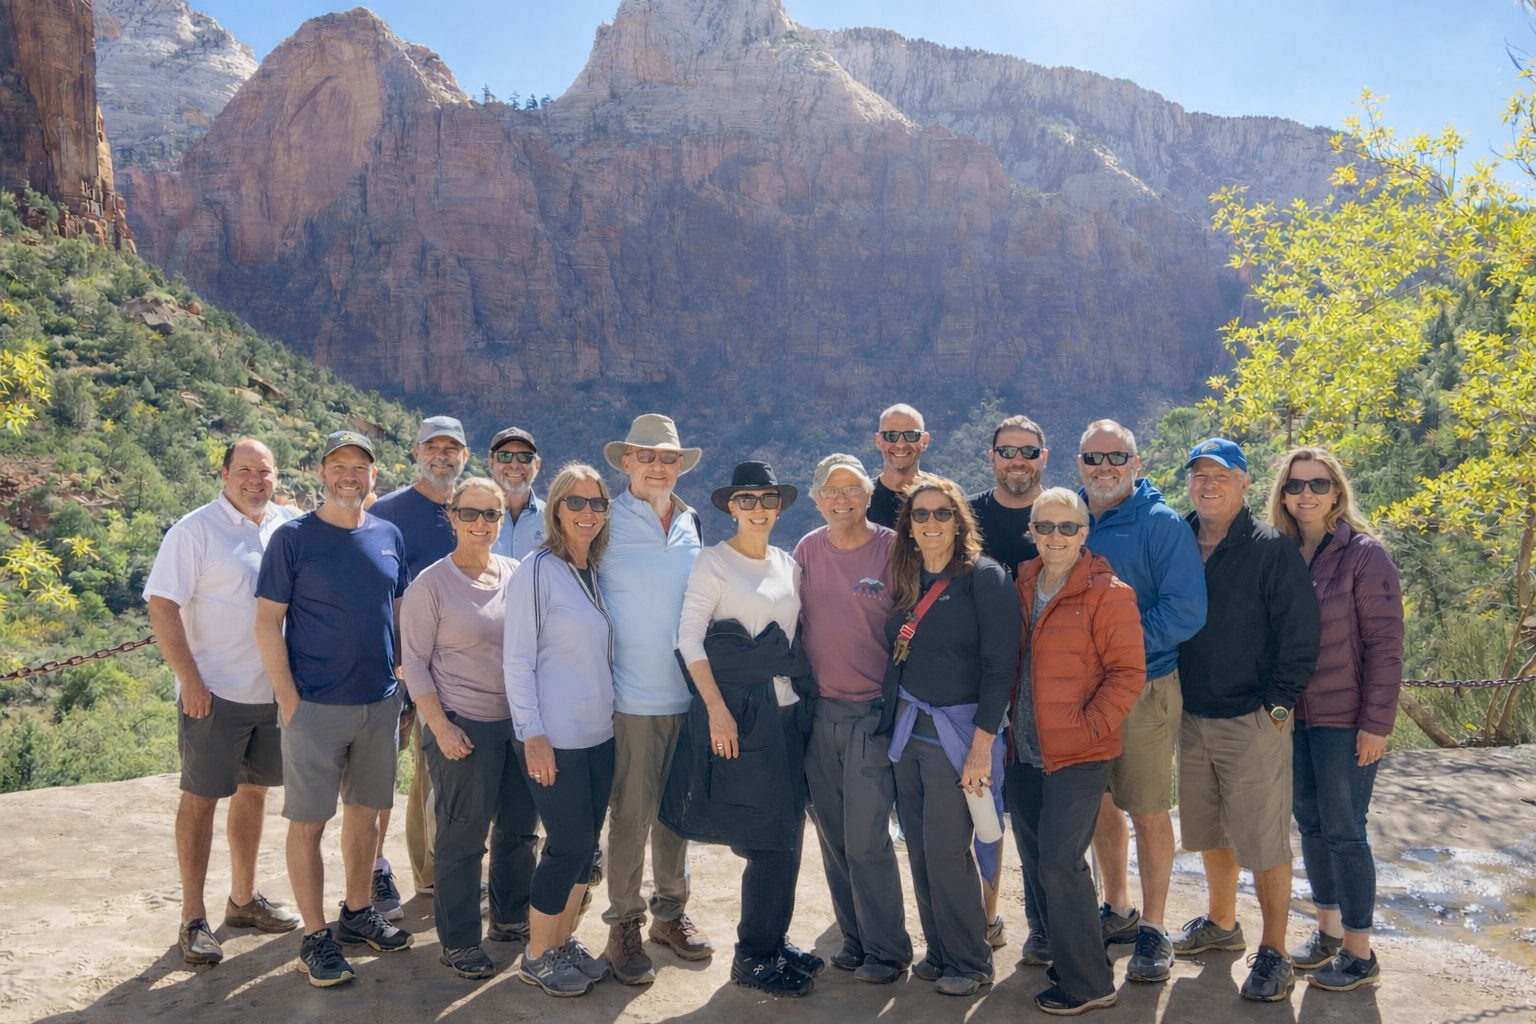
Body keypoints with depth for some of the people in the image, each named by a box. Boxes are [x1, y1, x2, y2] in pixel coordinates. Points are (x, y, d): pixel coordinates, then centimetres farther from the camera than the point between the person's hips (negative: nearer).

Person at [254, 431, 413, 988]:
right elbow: (268, 621, -7)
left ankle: (358, 913, 31)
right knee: (309, 822, 3)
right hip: (316, 707, -5)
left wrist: (402, 682, 10)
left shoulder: (389, 536, 7)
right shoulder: (293, 538, -7)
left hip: (380, 702, 5)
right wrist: (290, 700, -12)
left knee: (365, 811, 16)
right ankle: (315, 937, 13)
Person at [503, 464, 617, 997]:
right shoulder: (537, 570, -11)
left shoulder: (596, 573, 10)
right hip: (554, 738, -7)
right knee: (568, 844, -1)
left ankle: (564, 942, 28)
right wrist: (532, 734, -16)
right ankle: (537, 957, 17)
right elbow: (517, 659, -13)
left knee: (586, 843, 12)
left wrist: (613, 711, 13)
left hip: (598, 733, 7)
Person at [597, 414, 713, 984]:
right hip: (633, 696, -5)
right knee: (632, 814, 0)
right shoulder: (608, 524, -6)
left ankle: (671, 912, 28)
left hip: (687, 693, 5)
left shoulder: (690, 525, 10)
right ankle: (624, 926, 15)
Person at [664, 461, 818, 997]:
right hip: (738, 712, -6)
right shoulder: (714, 560, -5)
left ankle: (775, 942, 26)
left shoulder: (788, 566, 13)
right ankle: (752, 956, 12)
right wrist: (716, 708, -18)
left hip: (789, 710, 6)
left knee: (788, 835, 10)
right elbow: (689, 635, -11)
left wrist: (807, 695, 9)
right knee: (768, 839, -3)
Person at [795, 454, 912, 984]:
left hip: (872, 712, -5)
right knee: (833, 836, 11)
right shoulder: (807, 549, 6)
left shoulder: (892, 548, -6)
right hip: (818, 711, 5)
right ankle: (855, 940, 26)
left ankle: (888, 950, 11)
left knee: (866, 838, -6)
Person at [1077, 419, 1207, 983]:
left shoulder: (1163, 525, -8)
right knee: (1101, 805, 15)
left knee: (1148, 811, 3)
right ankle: (1117, 911, 32)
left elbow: (1186, 612, -16)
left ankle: (1154, 928, 19)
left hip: (1143, 688, -5)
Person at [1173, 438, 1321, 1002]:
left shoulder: (1271, 549, -8)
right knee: (1208, 830, 18)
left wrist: (1276, 706, -13)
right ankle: (1220, 922, 37)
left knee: (1264, 839, 0)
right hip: (1192, 718, 6)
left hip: (1254, 722, -5)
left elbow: (1299, 637, -10)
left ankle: (1274, 954, 14)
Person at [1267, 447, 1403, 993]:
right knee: (1311, 824, 14)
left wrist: (1377, 722, -15)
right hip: (1294, 717, 6)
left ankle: (1359, 952, 14)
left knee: (1343, 830, 1)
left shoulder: (1364, 554, -10)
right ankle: (1328, 929, 29)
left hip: (1345, 721, -5)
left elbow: (1385, 644, -12)